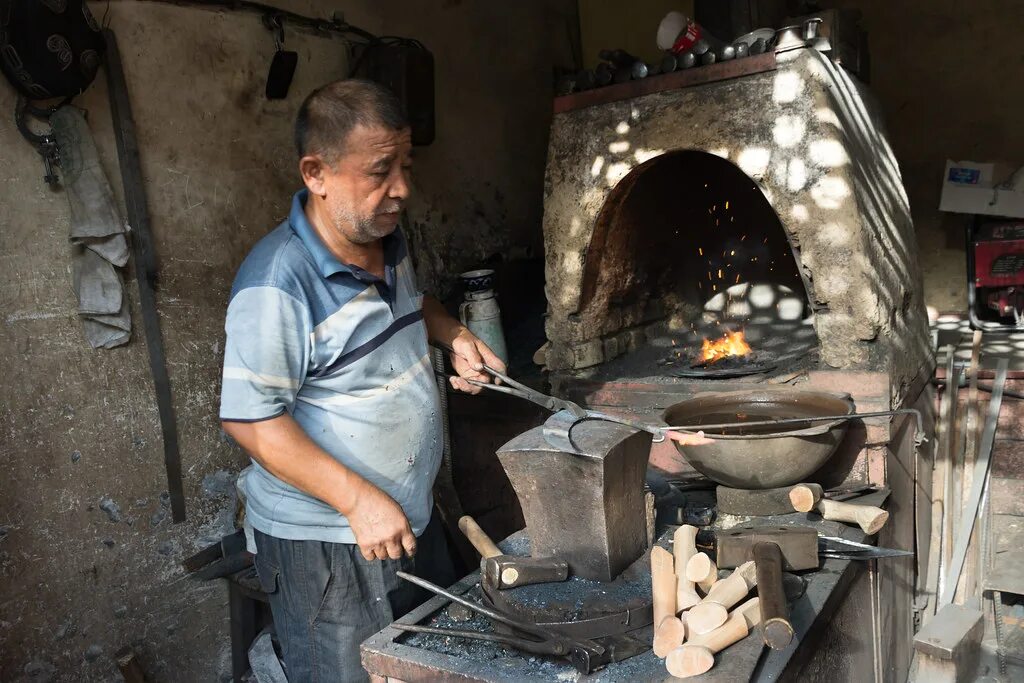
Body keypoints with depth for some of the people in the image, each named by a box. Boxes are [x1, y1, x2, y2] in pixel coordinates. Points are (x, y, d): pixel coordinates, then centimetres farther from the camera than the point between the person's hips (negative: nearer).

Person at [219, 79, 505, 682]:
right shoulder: (279, 284, -24)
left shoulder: (389, 239, 2)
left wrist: (454, 335, 4)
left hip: (414, 516, 8)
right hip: (325, 544, -8)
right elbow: (251, 420, -22)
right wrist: (360, 500, -24)